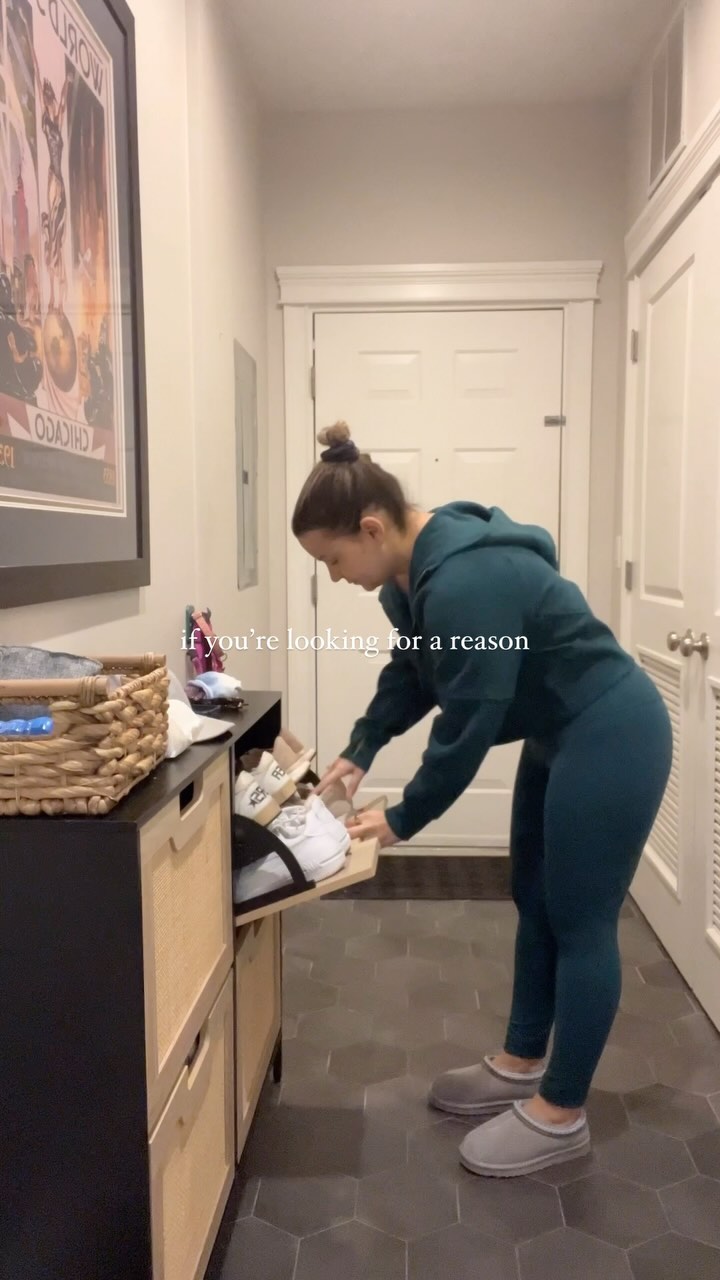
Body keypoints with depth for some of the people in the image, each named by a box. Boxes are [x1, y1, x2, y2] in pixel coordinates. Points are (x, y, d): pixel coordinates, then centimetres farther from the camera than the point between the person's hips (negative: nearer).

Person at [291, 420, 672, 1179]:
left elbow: (467, 726, -26)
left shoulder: (467, 584, -31)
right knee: (535, 904, 17)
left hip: (612, 739, -10)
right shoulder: (417, 568, 0)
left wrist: (403, 818, -14)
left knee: (579, 923, 2)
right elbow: (410, 671, 12)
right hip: (561, 736, 10)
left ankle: (561, 1116, 19)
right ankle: (520, 1066, 34)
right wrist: (359, 751, 2)